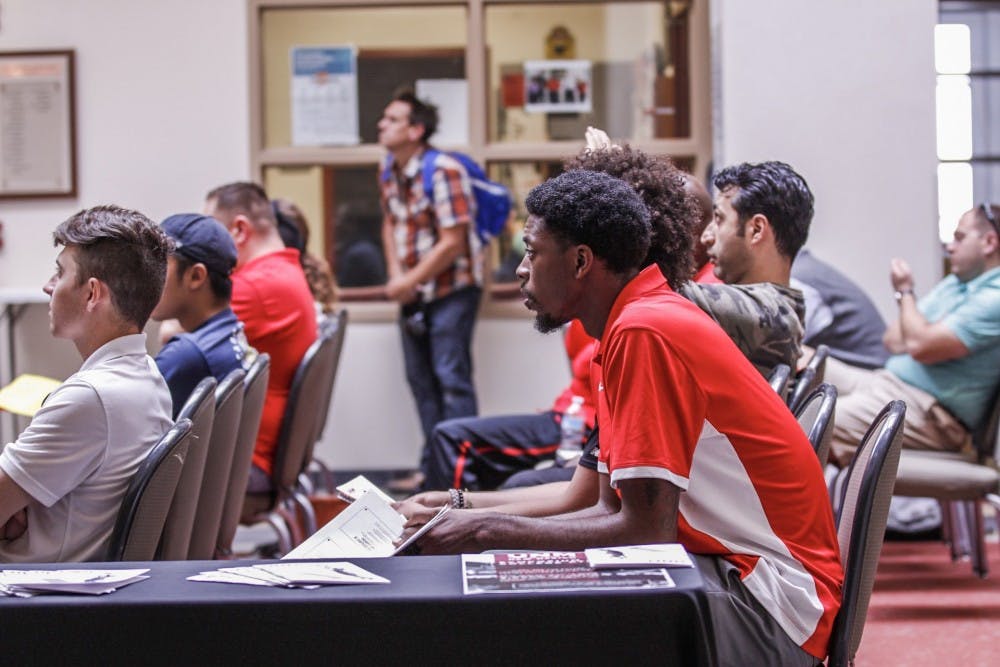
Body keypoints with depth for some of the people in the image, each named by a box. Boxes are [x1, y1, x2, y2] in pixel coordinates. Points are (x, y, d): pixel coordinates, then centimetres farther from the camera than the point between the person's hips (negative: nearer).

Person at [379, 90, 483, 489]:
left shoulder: (443, 171, -19)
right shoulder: (389, 171, 5)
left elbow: (452, 243, -21)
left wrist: (409, 281, -16)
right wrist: (395, 274, 0)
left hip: (451, 289, -8)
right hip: (414, 292, 8)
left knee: (451, 377, -9)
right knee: (421, 380, 12)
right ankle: (432, 465, 21)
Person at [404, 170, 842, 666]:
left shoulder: (643, 333, -19)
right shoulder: (630, 327, 11)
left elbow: (646, 529, -22)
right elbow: (612, 511, 12)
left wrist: (492, 532, -14)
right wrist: (472, 522, 4)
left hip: (770, 606, -9)